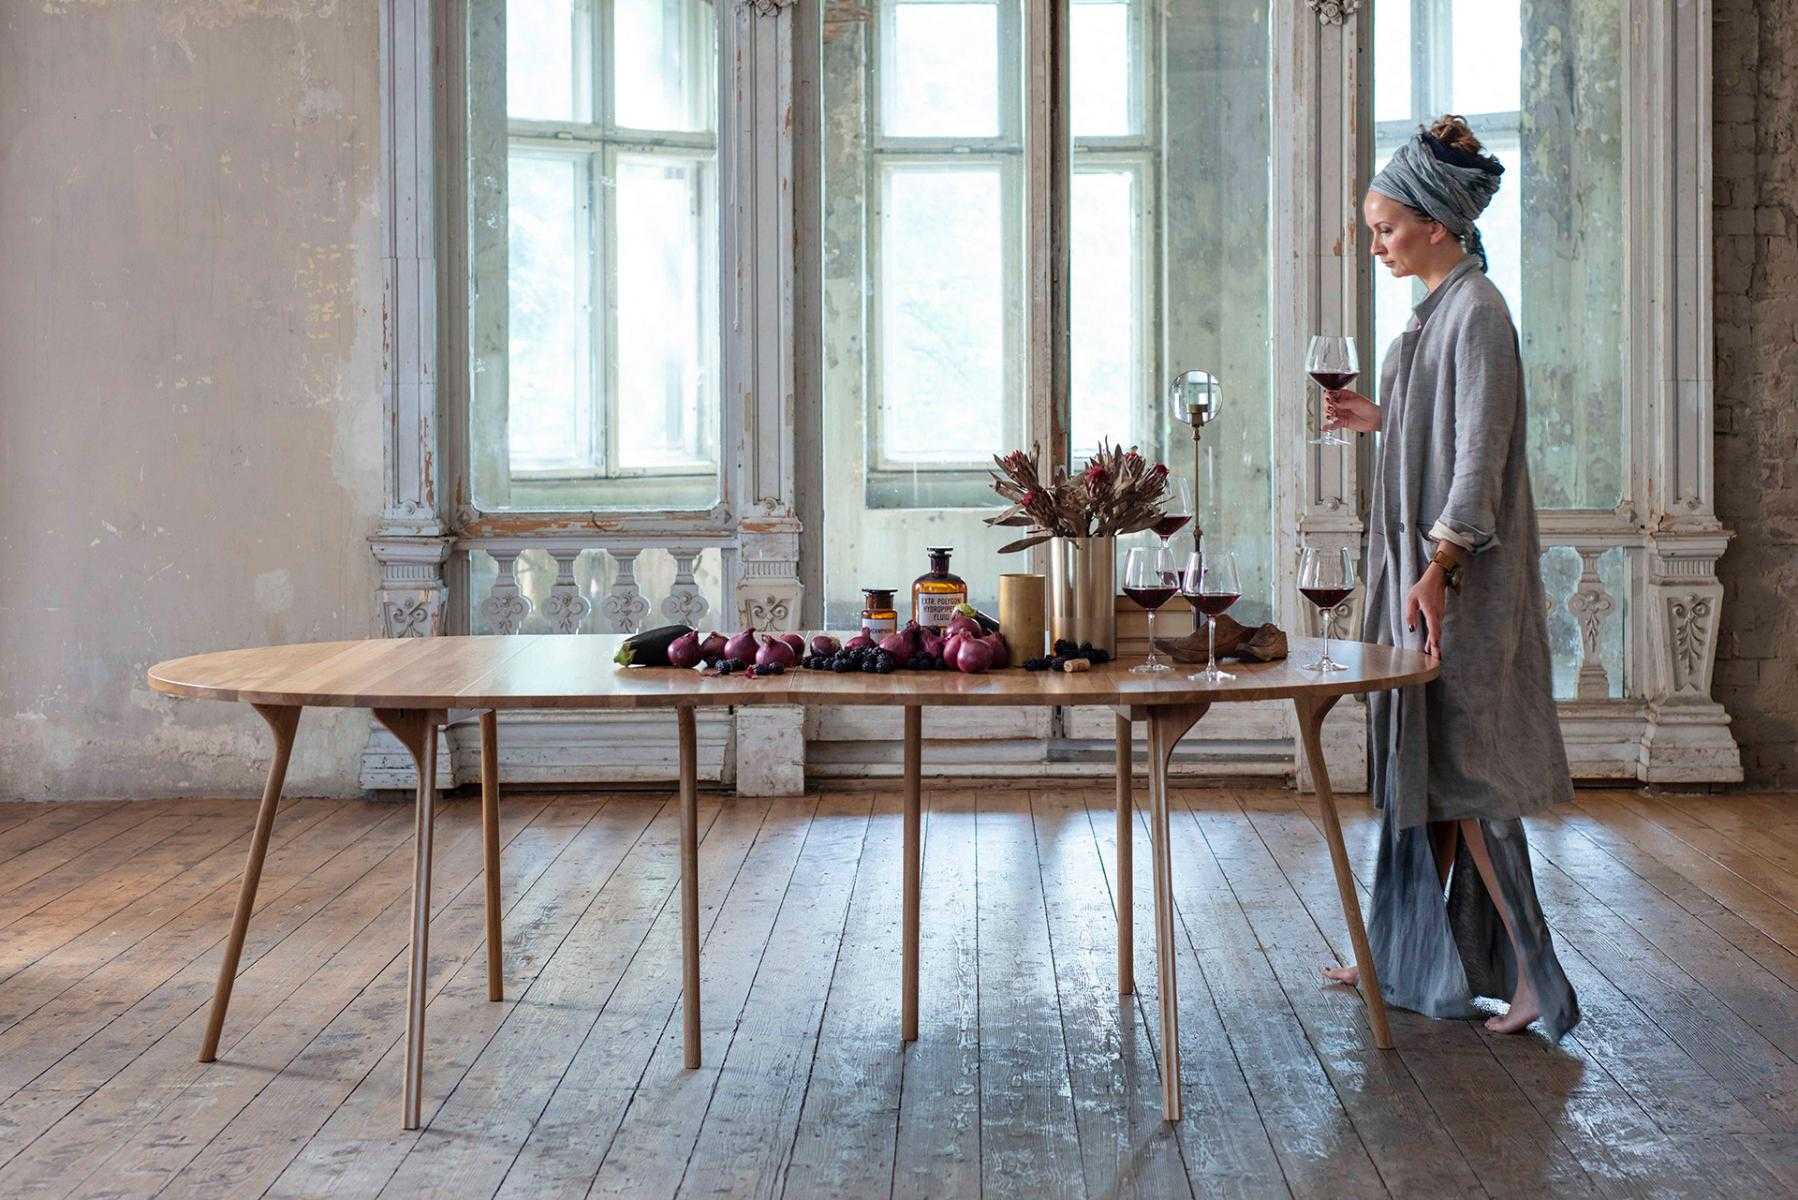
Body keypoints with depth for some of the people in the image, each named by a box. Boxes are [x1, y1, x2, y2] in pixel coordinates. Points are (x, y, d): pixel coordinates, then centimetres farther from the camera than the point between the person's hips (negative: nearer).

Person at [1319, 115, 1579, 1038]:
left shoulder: (1477, 311, -13)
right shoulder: (1436, 310, 15)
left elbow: (1480, 452, -20)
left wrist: (1439, 570, -24)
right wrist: (1379, 419, 12)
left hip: (1460, 578, -9)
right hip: (1419, 562, 10)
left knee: (1461, 771, -6)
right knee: (1418, 763, 12)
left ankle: (1529, 973, 1)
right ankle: (1411, 959, 21)